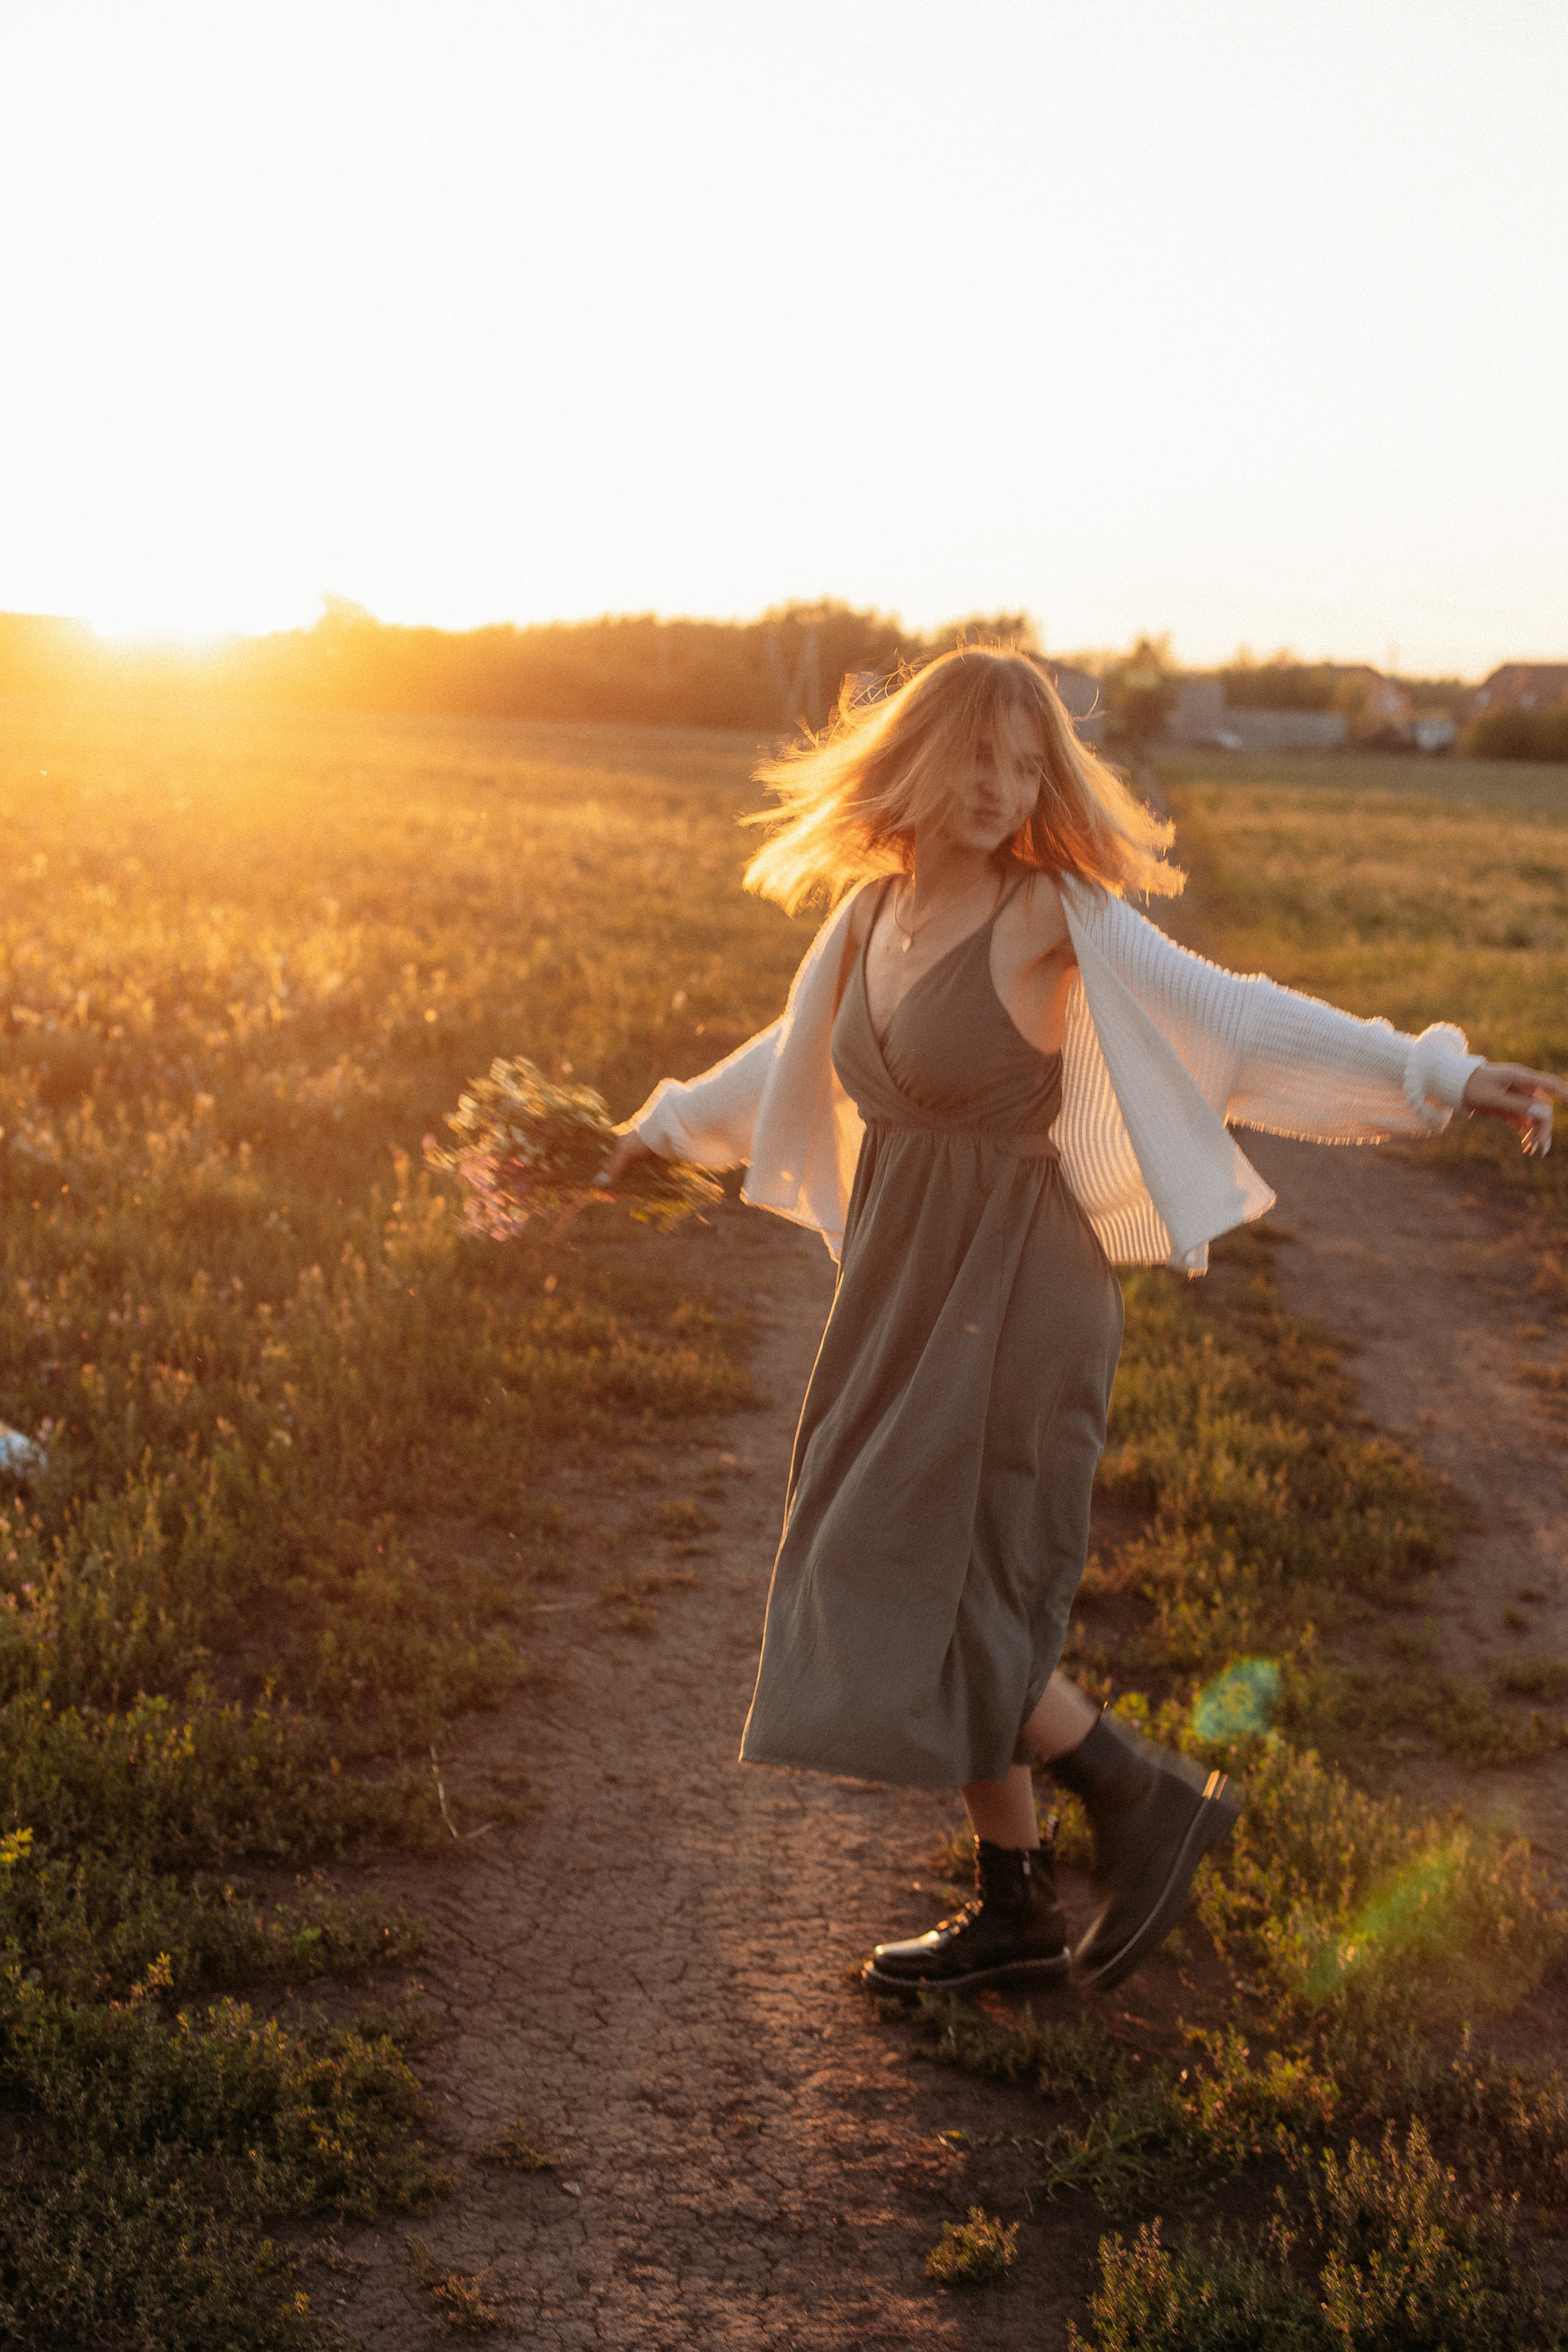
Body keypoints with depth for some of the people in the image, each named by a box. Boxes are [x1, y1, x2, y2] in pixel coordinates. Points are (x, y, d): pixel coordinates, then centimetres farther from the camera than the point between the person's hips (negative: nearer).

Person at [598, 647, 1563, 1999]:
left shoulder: (1059, 919, -11)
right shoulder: (874, 912, 9)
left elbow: (1241, 1022, -11)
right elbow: (800, 1054, 27)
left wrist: (1434, 1077, -18)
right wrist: (670, 1126, 40)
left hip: (1012, 1298, -7)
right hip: (904, 1298, 7)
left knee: (922, 1595, -9)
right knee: (902, 1596, 11)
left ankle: (1147, 1797, 9)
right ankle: (1016, 1916, 23)